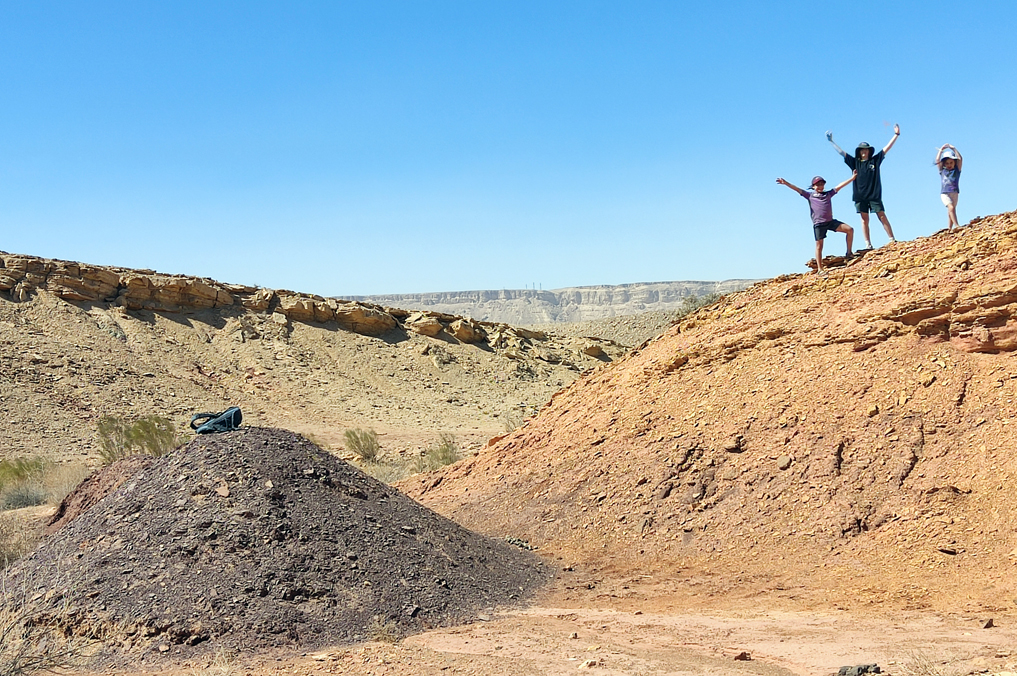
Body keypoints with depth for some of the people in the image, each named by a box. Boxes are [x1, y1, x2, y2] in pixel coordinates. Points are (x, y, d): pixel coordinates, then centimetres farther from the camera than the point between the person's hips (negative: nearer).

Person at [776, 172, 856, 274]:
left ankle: (849, 253, 4)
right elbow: (797, 189, 0)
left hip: (830, 221, 3)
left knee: (850, 230, -8)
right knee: (819, 246, 0)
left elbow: (840, 186, 11)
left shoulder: (828, 193, 13)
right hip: (818, 224, -3)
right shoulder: (810, 195, 6)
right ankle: (820, 269, 4)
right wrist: (786, 183, -11)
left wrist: (852, 178, 7)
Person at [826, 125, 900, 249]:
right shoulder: (854, 162, 9)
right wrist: (831, 141, 9)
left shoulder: (875, 160, 9)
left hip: (875, 195, -1)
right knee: (864, 219, 1)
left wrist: (896, 134, 4)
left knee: (882, 216, -3)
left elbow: (887, 148, 8)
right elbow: (841, 152, 10)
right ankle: (868, 244, 0)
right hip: (860, 196, 1)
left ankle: (892, 240, -2)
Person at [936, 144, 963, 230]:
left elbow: (960, 159, -1)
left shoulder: (956, 170, 8)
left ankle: (950, 228, 10)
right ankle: (956, 225, -27)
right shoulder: (942, 171, 7)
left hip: (954, 193, 2)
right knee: (951, 207, -20)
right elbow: (937, 160, 0)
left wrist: (953, 149, -1)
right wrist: (941, 149, 3)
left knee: (951, 210, 6)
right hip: (944, 193, -2)